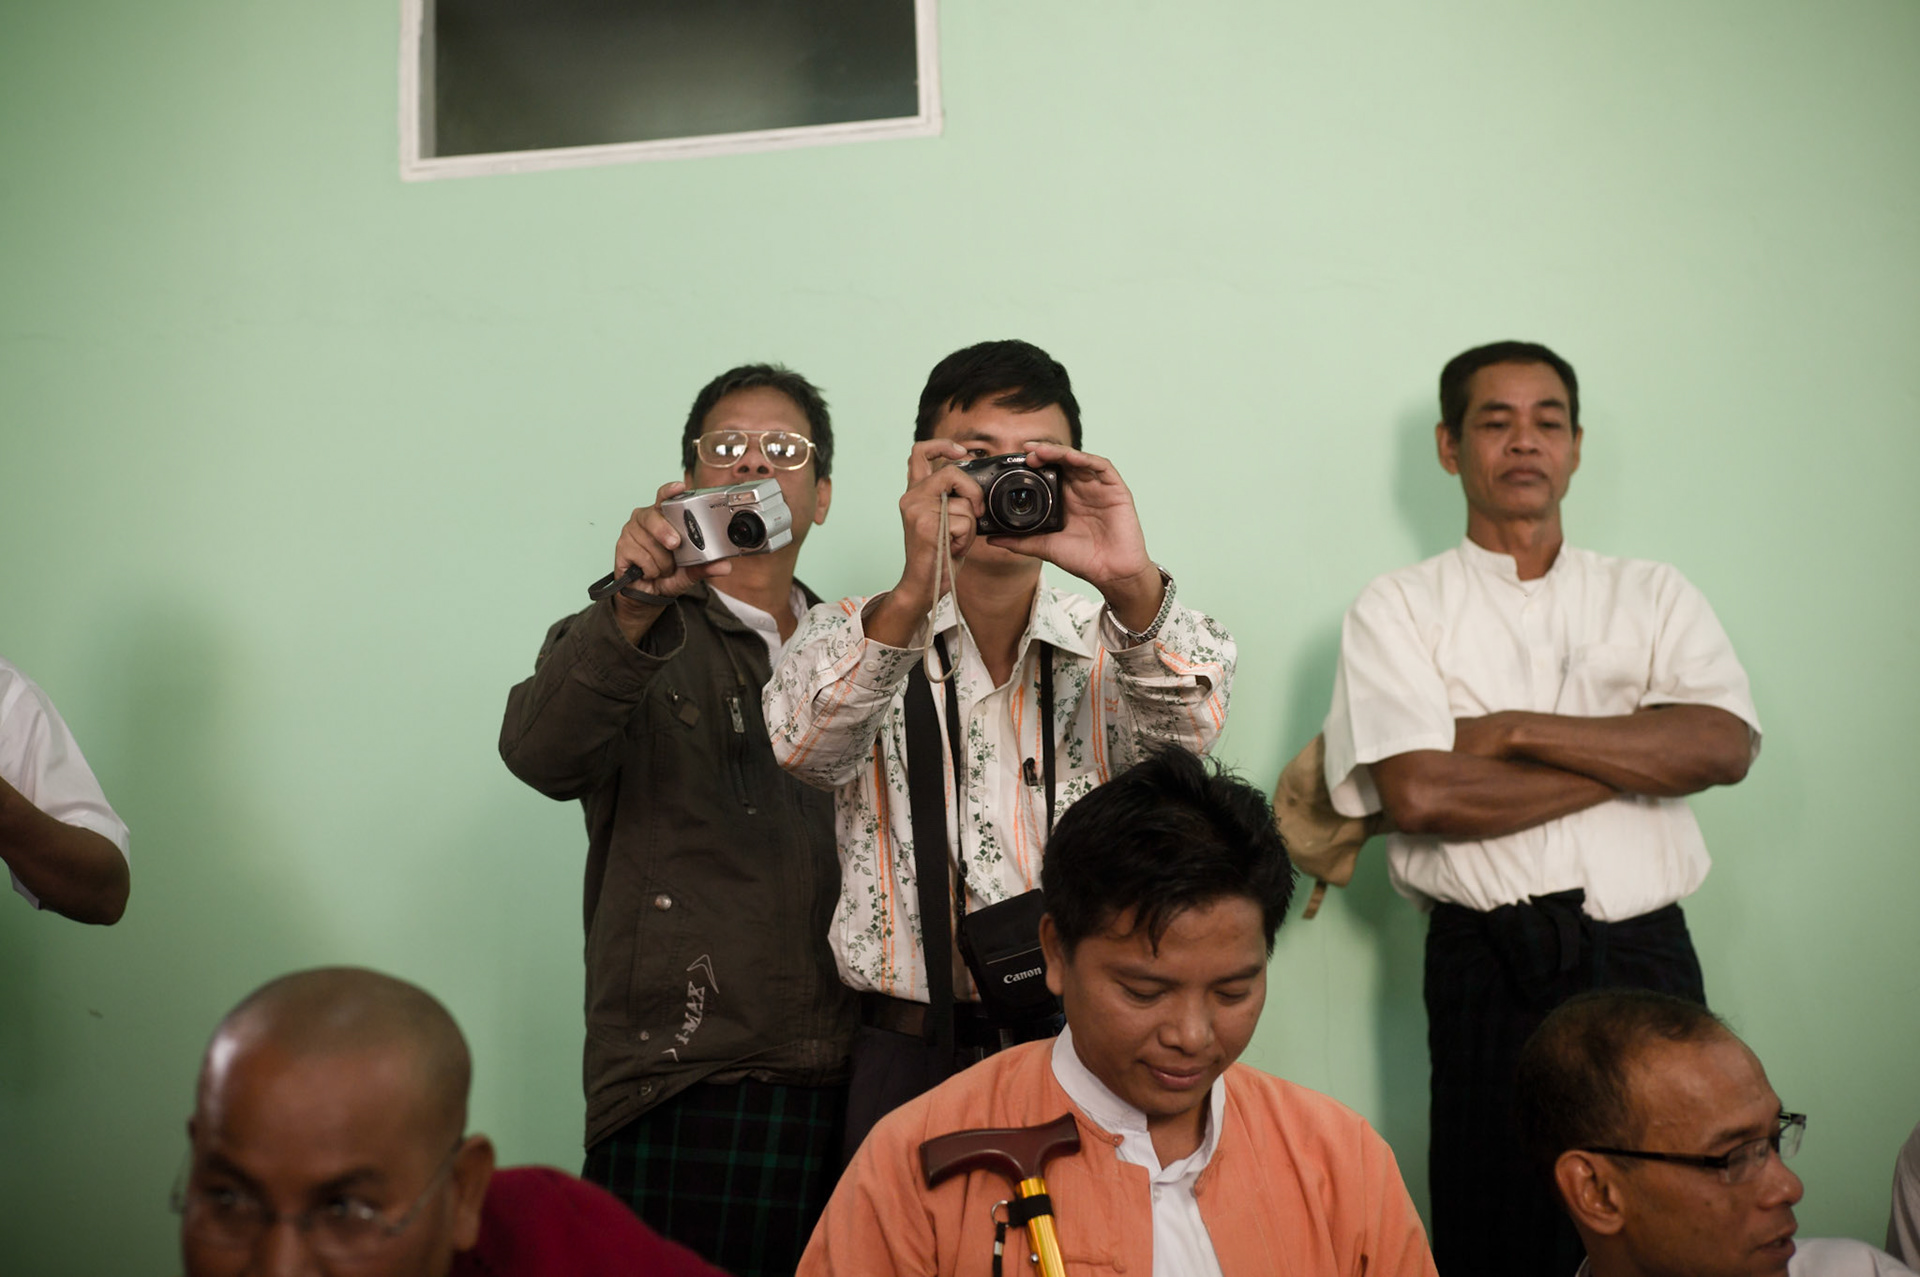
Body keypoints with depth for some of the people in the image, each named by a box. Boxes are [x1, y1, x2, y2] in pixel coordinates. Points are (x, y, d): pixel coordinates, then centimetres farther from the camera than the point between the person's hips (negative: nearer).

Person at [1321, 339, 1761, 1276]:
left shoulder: (1653, 595, 14)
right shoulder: (1397, 609, 5)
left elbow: (1723, 747, -4)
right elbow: (1419, 796, -11)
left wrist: (1514, 729, -9)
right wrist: (1635, 757, -5)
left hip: (1648, 954, 3)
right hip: (1492, 966, -2)